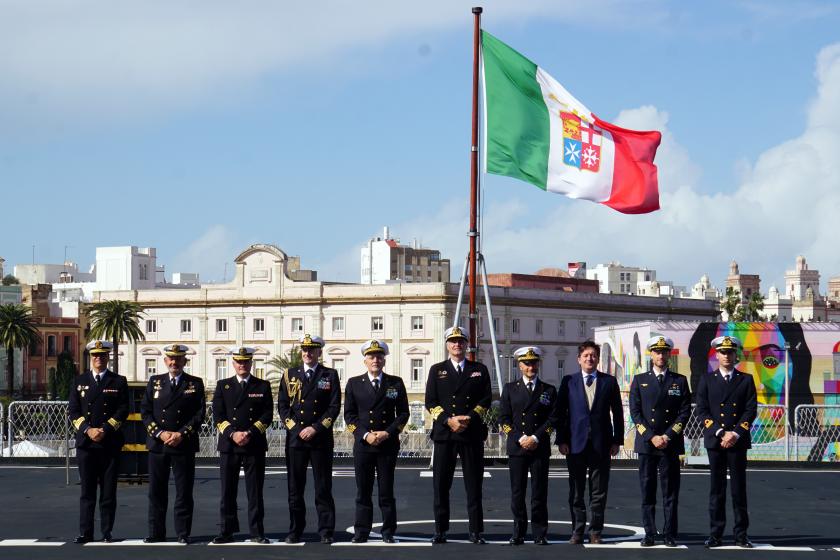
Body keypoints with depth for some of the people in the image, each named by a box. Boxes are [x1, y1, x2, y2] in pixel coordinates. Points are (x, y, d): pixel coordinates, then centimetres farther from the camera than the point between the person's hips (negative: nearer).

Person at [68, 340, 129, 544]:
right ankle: (85, 532, 2)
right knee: (87, 490, 1)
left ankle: (107, 532, 7)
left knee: (109, 490, 1)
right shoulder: (79, 381, 11)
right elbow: (73, 412, 5)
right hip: (85, 443, 1)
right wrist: (88, 430, -10)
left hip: (110, 442, -1)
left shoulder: (118, 382, 7)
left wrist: (105, 430, -12)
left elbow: (123, 411, -1)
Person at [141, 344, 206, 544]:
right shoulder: (154, 382, 10)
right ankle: (156, 533, 11)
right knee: (157, 491, 4)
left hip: (184, 445, -2)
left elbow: (199, 414, -1)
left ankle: (183, 533, 6)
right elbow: (145, 411, 5)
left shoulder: (195, 384, 5)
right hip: (157, 444, 2)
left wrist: (182, 434, -12)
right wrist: (159, 433, -8)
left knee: (184, 491, 0)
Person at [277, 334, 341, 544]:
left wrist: (315, 428, -10)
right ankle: (295, 531, 10)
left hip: (321, 438, -2)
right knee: (295, 488, 4)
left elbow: (334, 406, -1)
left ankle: (326, 532, 4)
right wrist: (295, 429, -5)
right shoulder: (290, 375, 11)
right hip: (295, 438, 2)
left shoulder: (330, 375, 5)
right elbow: (282, 406, 7)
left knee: (323, 487, 0)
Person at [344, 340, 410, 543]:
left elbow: (403, 413, 5)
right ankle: (361, 532, 5)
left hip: (388, 444, 0)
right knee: (363, 491, 2)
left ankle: (388, 532, 8)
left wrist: (387, 433, -9)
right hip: (362, 444, 0)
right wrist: (365, 435, -9)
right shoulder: (354, 384, 8)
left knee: (387, 491, 2)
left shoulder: (396, 383, 7)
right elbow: (349, 415, 4)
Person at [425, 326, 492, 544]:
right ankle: (440, 530, 7)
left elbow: (486, 399, 5)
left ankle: (476, 531, 4)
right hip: (444, 433, 0)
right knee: (441, 485, 1)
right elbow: (431, 402, 4)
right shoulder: (437, 370, 11)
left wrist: (469, 418, -10)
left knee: (474, 485, 1)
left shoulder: (479, 370, 11)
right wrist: (448, 420, -11)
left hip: (472, 433, 0)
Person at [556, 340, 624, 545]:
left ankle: (595, 532, 9)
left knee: (599, 493, 3)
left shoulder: (609, 382, 7)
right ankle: (577, 532, 9)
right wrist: (561, 440, -3)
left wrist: (617, 440, 1)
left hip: (601, 444, 0)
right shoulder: (568, 382, 7)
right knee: (576, 492, 3)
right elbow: (560, 412, 5)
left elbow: (617, 412, 7)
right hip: (576, 443, 0)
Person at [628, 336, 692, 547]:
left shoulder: (680, 381, 8)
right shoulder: (640, 380, 8)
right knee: (647, 490, 2)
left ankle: (670, 534, 3)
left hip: (671, 443, 0)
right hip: (646, 443, 0)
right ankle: (649, 534, 6)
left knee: (671, 491, 0)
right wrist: (651, 437, -9)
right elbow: (635, 412, 2)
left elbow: (685, 412, 2)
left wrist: (668, 436, -9)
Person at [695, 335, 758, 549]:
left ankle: (741, 534, 5)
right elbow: (702, 410, 1)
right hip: (715, 441, 0)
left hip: (738, 441, 0)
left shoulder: (746, 380, 9)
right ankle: (716, 534, 5)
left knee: (739, 488, 1)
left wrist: (735, 434, -11)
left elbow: (751, 410, 1)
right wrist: (720, 433, -10)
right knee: (717, 489, 2)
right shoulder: (707, 380, 8)